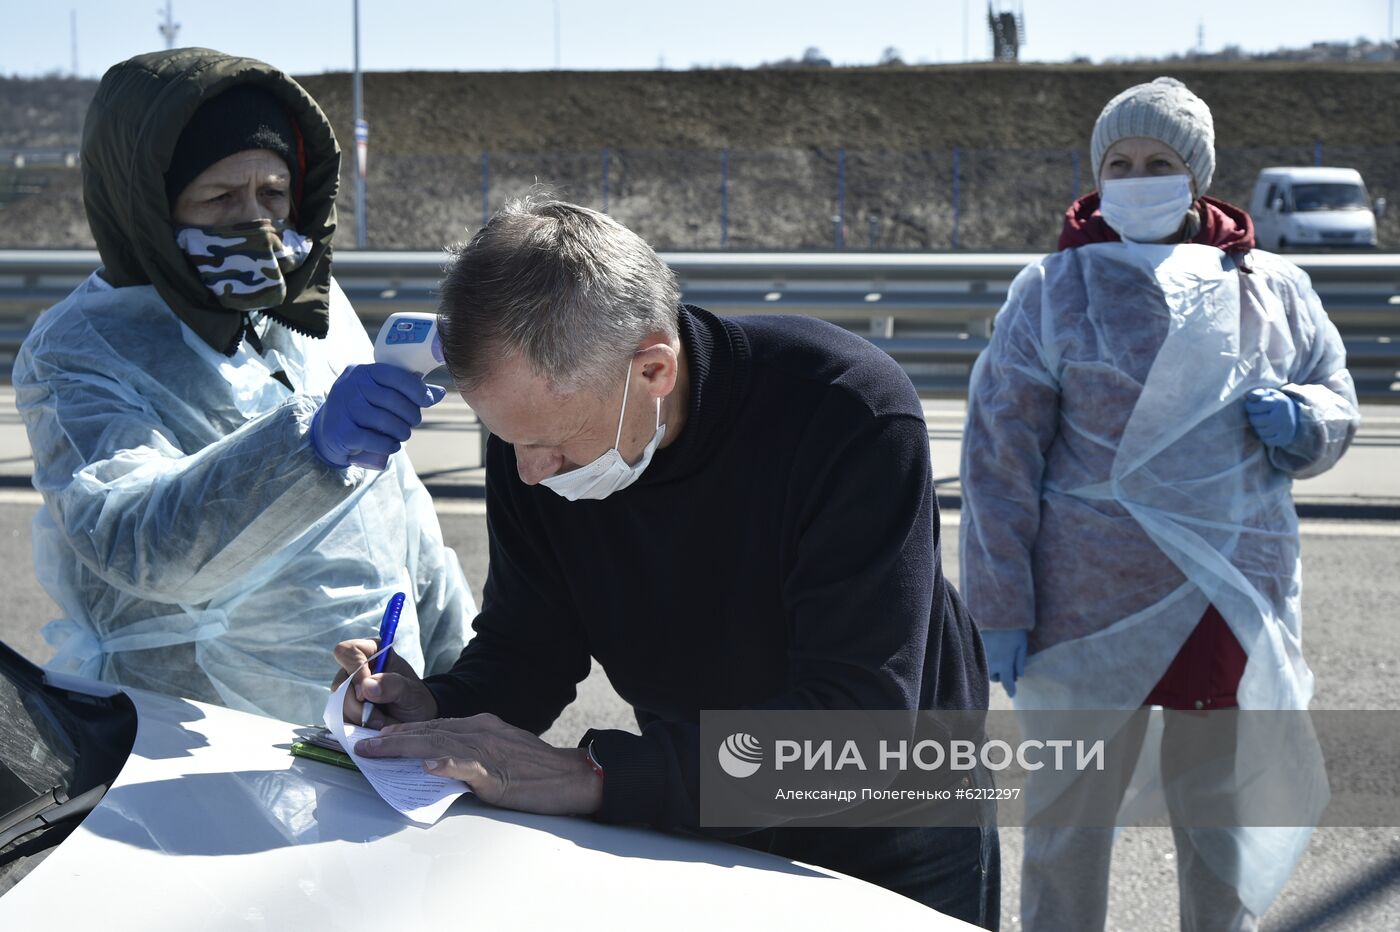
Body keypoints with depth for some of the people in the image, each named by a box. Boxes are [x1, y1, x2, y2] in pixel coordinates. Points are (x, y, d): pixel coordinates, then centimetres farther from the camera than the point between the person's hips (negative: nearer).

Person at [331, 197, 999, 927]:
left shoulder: (855, 419, -32)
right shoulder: (535, 432, -15)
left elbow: (859, 724, -39)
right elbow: (526, 649, -5)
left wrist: (593, 776, -44)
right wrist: (434, 709, -27)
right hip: (698, 841, 4)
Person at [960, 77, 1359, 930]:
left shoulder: (1274, 291, 6)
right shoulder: (1053, 291, -2)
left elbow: (1337, 405, 16)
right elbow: (1000, 453, -5)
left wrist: (1301, 420, -10)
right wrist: (1002, 608, -9)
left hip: (1236, 611, 2)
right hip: (1090, 605, -2)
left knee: (1228, 828, 14)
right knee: (1069, 828, 8)